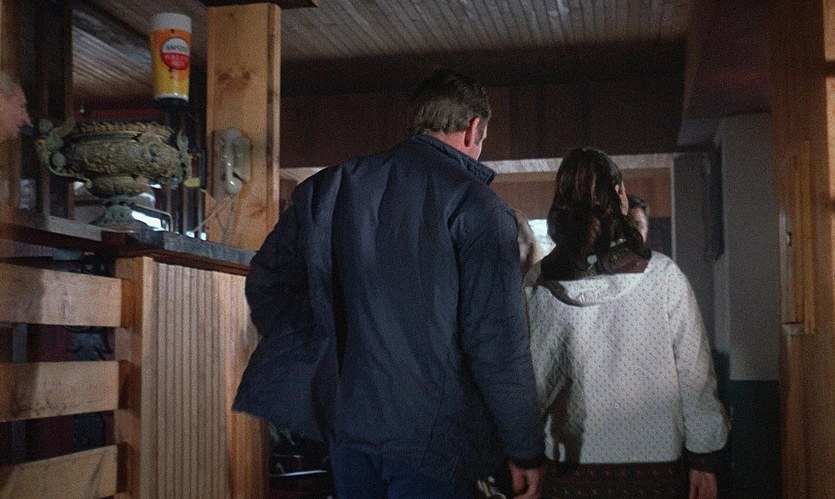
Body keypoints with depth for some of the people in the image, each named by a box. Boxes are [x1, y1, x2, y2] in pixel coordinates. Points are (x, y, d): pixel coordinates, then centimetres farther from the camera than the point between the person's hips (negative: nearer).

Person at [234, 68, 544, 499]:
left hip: (343, 419, 6)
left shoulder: (330, 186, 6)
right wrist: (525, 448, -7)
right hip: (432, 434, -5)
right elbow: (497, 338, -14)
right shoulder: (475, 204, -10)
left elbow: (266, 282, 10)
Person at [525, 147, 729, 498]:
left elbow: (529, 377, 0)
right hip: (654, 461, -1)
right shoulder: (661, 275, -9)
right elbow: (695, 374, -8)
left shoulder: (536, 284, -5)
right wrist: (705, 458, 1)